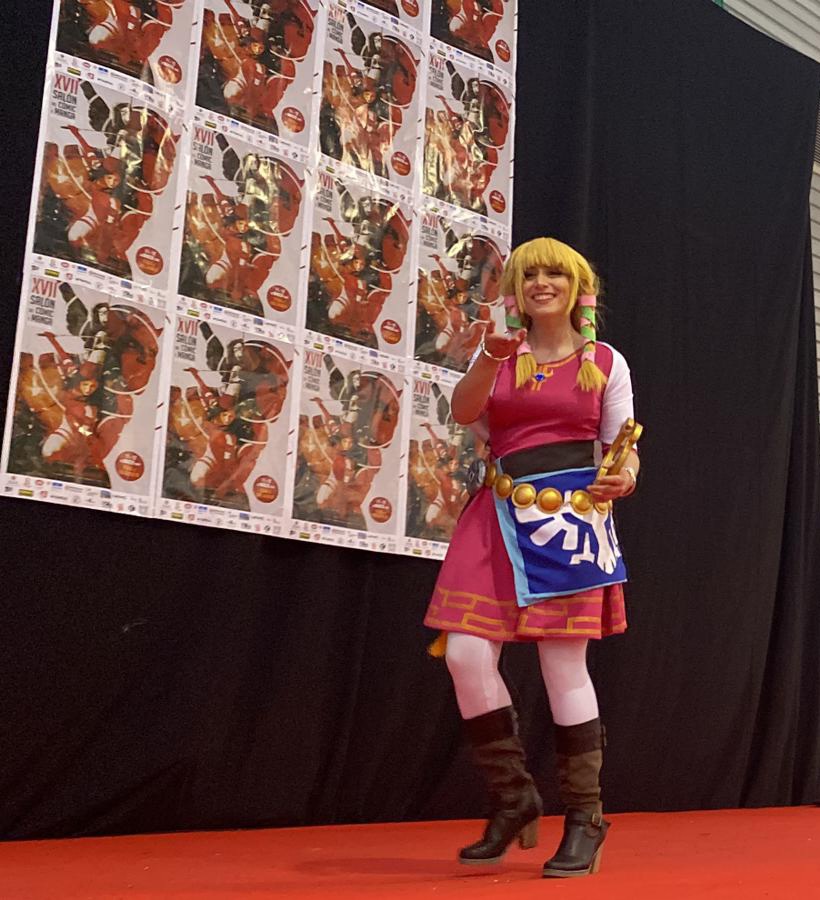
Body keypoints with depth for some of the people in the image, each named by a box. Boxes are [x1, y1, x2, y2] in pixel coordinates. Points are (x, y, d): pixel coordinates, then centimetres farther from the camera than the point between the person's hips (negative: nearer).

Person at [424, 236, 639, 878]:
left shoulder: (606, 362, 9)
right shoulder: (499, 355, 14)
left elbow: (623, 447, 8)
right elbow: (463, 412, -5)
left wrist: (624, 477, -15)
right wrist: (491, 359, -23)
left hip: (571, 517, -3)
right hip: (500, 516, 3)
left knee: (564, 666, -4)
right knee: (466, 657, -7)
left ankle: (585, 820, 10)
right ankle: (514, 800, 11)